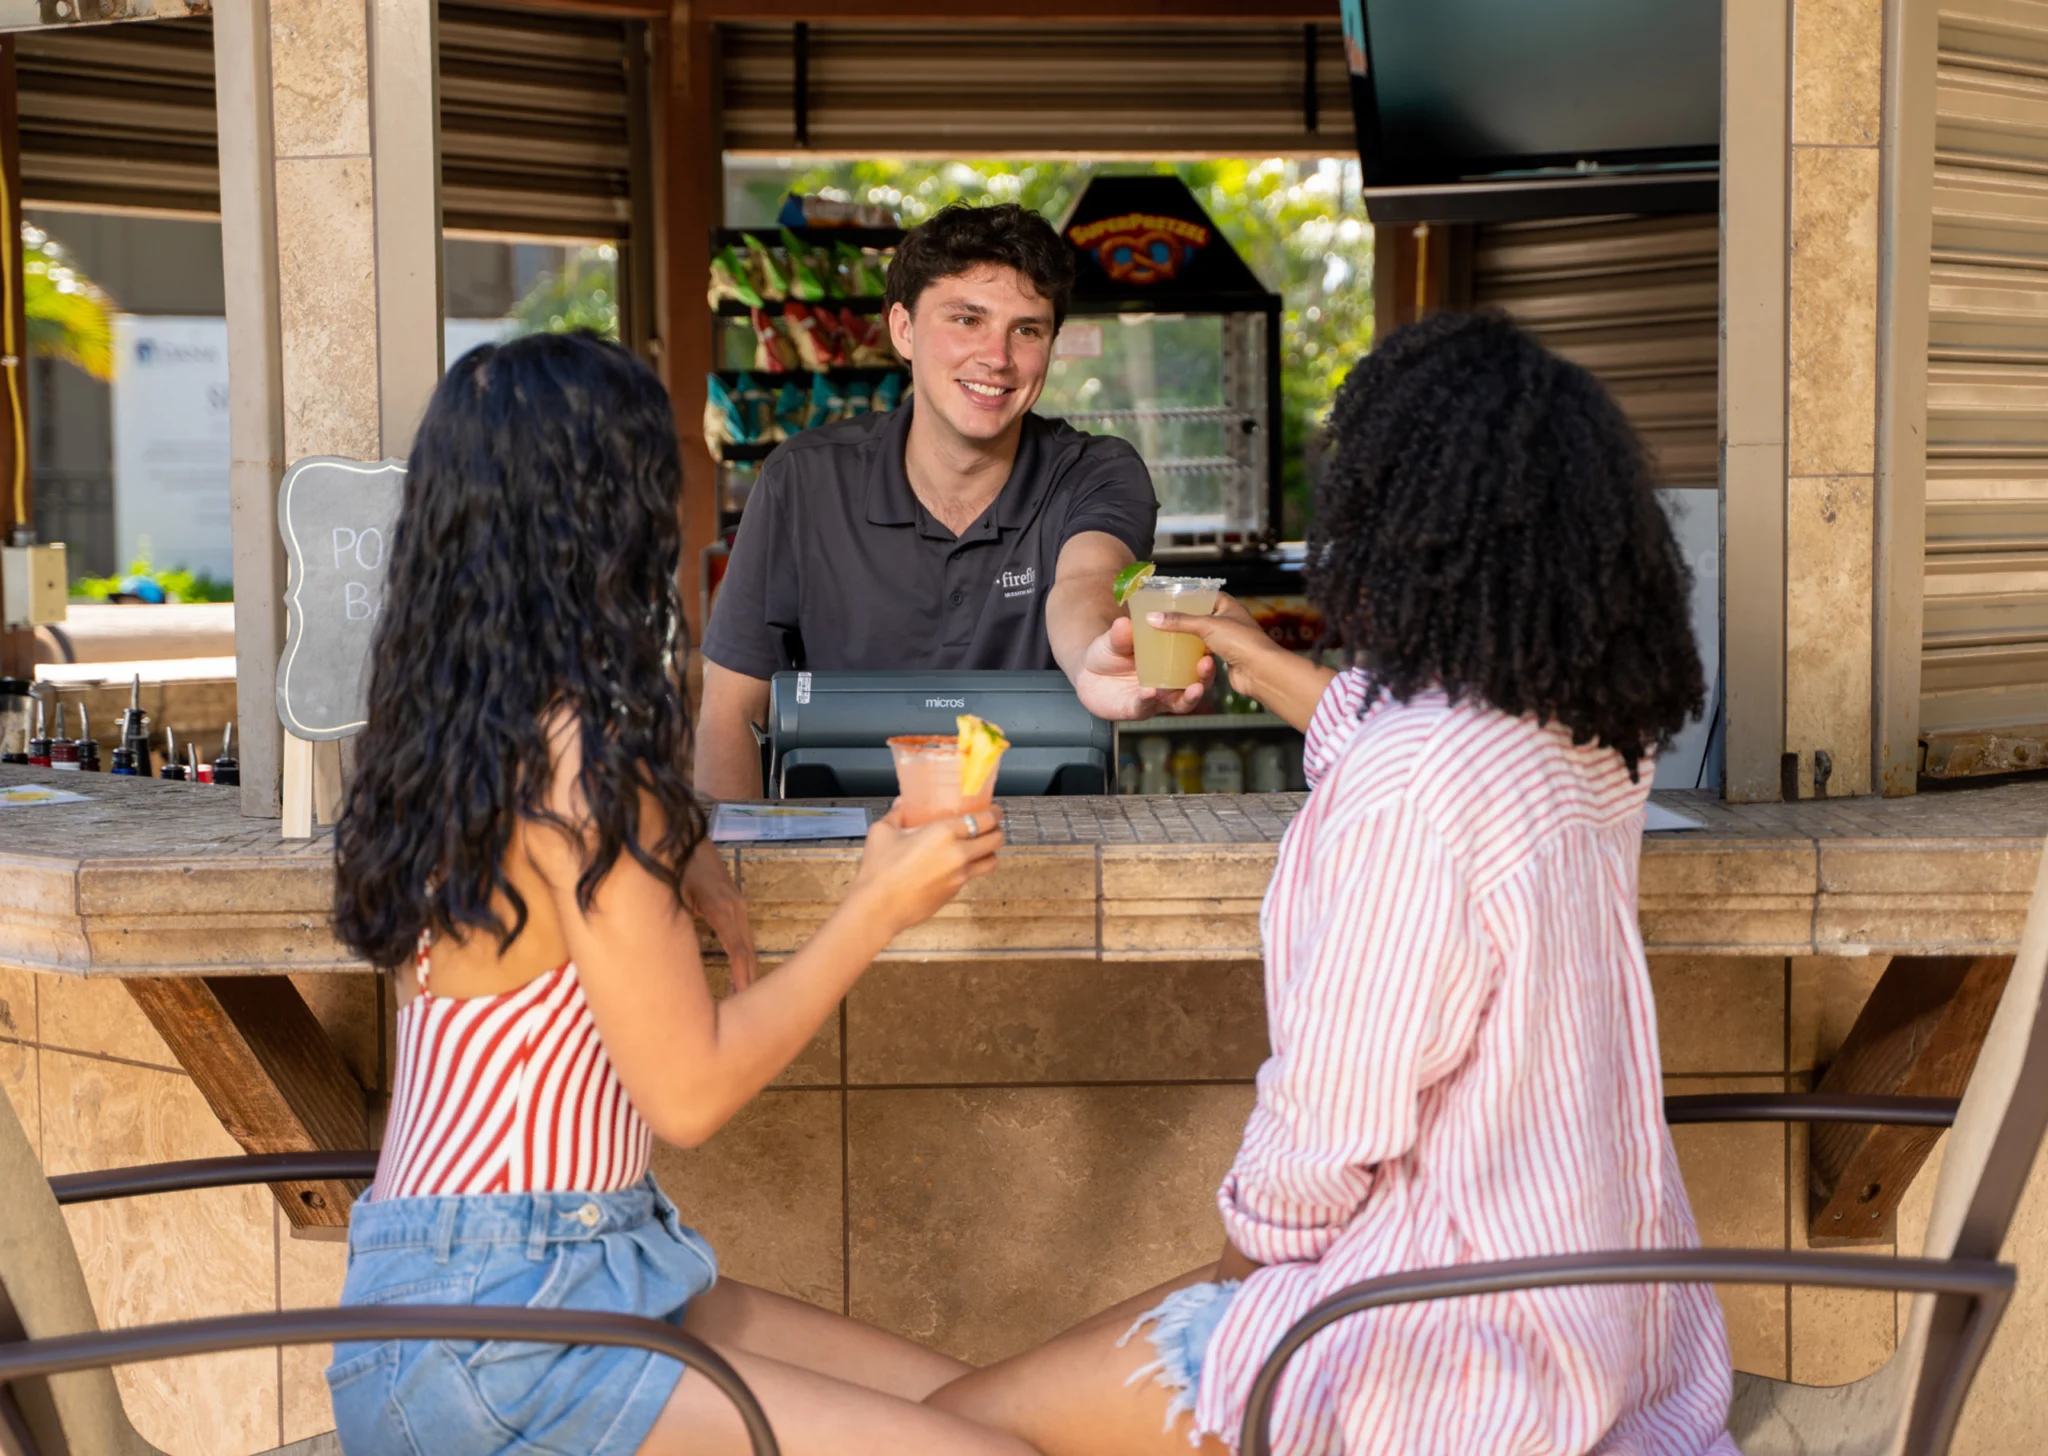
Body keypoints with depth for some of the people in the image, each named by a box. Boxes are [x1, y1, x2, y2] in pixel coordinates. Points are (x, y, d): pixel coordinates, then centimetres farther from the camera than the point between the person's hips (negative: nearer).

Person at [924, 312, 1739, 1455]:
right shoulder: (1599, 737, 1)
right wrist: (1270, 672, 40)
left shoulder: (1410, 780, -27)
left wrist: (1247, 1245, 0)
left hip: (1466, 1351, -9)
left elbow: (1329, 1118, -20)